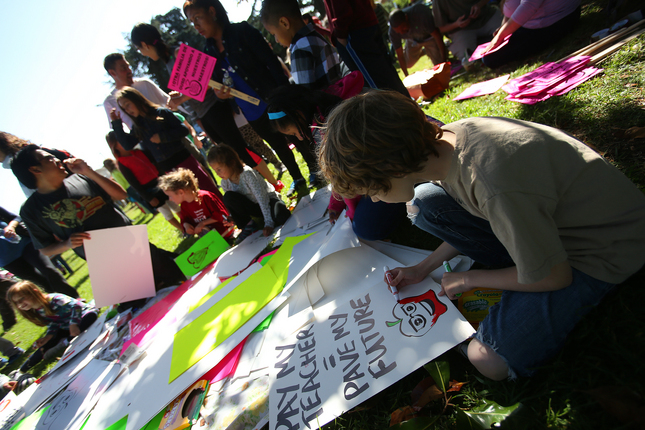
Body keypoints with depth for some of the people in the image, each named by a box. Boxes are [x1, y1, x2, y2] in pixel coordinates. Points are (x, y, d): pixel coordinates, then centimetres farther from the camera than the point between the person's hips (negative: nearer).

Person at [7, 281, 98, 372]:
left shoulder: (54, 299, -25)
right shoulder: (36, 312, -1)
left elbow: (76, 305, -32)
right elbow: (52, 325, 2)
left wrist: (73, 324, -36)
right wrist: (48, 336, -16)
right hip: (67, 327, 7)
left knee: (91, 315, -39)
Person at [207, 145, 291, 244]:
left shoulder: (247, 174, -27)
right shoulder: (225, 182, -7)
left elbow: (261, 198, -30)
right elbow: (230, 204, 6)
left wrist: (268, 223, -35)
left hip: (269, 199, -6)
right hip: (253, 207, 6)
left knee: (282, 218, -38)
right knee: (228, 197, -21)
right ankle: (248, 225, -6)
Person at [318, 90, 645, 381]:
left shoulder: (498, 190, -41)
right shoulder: (444, 141, -16)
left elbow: (554, 277, -22)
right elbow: (474, 216, 3)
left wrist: (467, 280, -9)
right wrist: (424, 268, 1)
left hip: (601, 247, -6)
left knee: (490, 360, -16)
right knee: (423, 204, -6)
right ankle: (525, 264, 1)